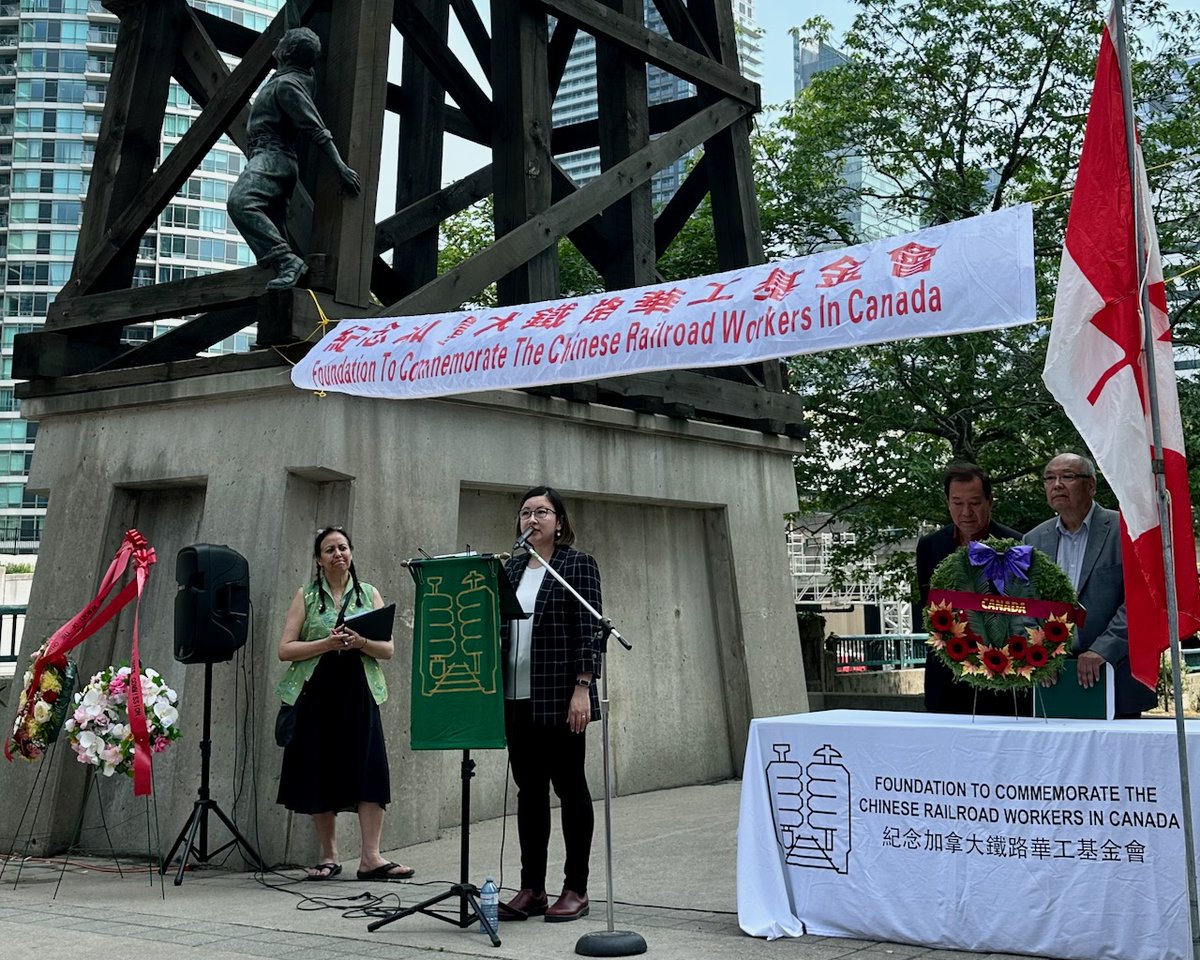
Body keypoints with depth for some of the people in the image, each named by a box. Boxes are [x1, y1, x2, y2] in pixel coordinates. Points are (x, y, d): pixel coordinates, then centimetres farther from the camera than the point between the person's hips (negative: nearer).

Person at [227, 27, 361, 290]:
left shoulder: (287, 83, -9)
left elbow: (317, 130, -18)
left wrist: (341, 167, -24)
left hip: (271, 156, -11)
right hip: (279, 161, 11)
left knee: (240, 203, -34)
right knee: (270, 231, 6)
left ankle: (286, 261, -43)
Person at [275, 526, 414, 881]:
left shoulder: (370, 594, 12)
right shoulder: (306, 596, 8)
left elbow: (387, 649, 7)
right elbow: (285, 649, 0)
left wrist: (360, 642, -13)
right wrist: (327, 644, -14)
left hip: (358, 692, 1)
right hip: (316, 693, 0)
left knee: (369, 770, -9)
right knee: (320, 773, 1)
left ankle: (371, 857, -8)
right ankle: (328, 856, 11)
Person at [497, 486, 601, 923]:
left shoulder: (579, 565, -3)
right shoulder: (511, 569, 13)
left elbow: (588, 630, -9)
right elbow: (499, 630, 15)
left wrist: (583, 688, -17)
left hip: (560, 698, -5)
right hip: (517, 698, 6)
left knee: (569, 786, 2)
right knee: (529, 789, 9)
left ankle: (576, 889, 11)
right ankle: (531, 889, 17)